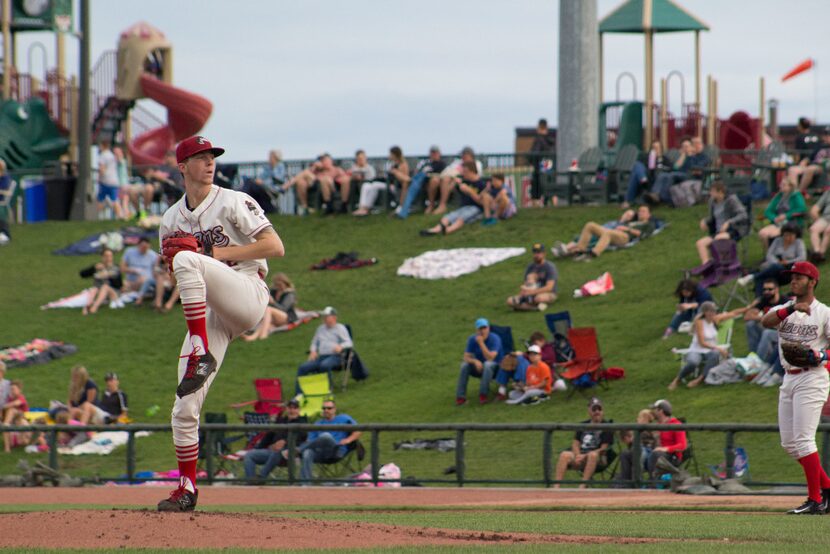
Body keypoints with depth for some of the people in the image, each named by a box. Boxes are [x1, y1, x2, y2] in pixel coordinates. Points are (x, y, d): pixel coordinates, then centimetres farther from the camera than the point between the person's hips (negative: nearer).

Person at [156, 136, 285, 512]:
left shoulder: (233, 203, 1)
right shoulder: (171, 220, 17)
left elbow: (276, 247, -7)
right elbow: (175, 273, 23)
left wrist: (219, 253, -11)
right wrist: (168, 261, -1)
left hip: (247, 294, -5)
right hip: (210, 314, 5)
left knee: (188, 259, -32)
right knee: (185, 407, -5)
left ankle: (202, 355, -32)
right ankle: (187, 488, 6)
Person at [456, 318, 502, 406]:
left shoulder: (494, 338, -18)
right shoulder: (472, 339, -5)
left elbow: (490, 358, -29)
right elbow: (466, 357, -11)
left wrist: (481, 343, -34)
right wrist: (475, 361, -32)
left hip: (494, 369, -3)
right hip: (479, 368, 4)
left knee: (488, 364, -37)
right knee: (465, 365, -25)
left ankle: (483, 394, -32)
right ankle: (460, 397, -23)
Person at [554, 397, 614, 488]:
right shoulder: (583, 425, 18)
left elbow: (604, 449, -5)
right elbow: (575, 444, 13)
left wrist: (585, 456, -13)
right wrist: (578, 455, -10)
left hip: (599, 459, -4)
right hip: (580, 455, 4)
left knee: (593, 455, -40)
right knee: (564, 455, -26)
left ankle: (582, 487, -44)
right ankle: (556, 486, -36)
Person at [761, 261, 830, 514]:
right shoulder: (783, 310, 10)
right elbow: (766, 321, -12)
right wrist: (791, 308, -26)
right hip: (789, 379, 6)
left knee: (802, 438, -13)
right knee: (789, 442, 6)